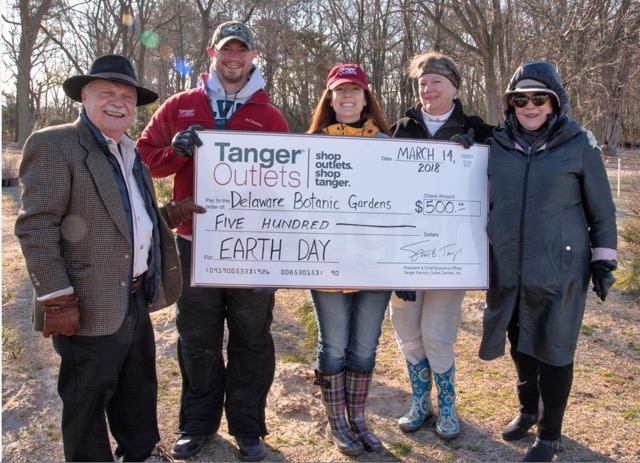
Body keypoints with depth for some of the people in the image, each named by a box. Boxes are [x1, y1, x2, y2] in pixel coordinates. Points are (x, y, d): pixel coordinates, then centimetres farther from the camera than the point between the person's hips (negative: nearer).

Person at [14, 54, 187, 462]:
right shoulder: (53, 145, -11)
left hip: (137, 298, 8)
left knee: (139, 386, 23)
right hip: (91, 306, -8)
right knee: (87, 400, 9)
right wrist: (57, 299, -20)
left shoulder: (131, 151, 14)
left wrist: (172, 213, 9)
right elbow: (36, 228, -17)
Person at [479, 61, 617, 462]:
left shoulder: (580, 146, -4)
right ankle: (528, 410, 40)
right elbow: (482, 201, 12)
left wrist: (604, 263, 0)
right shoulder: (497, 146, 2)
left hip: (559, 270, -3)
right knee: (520, 343, 16)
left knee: (553, 350, 5)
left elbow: (602, 211, 1)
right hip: (508, 269, 3)